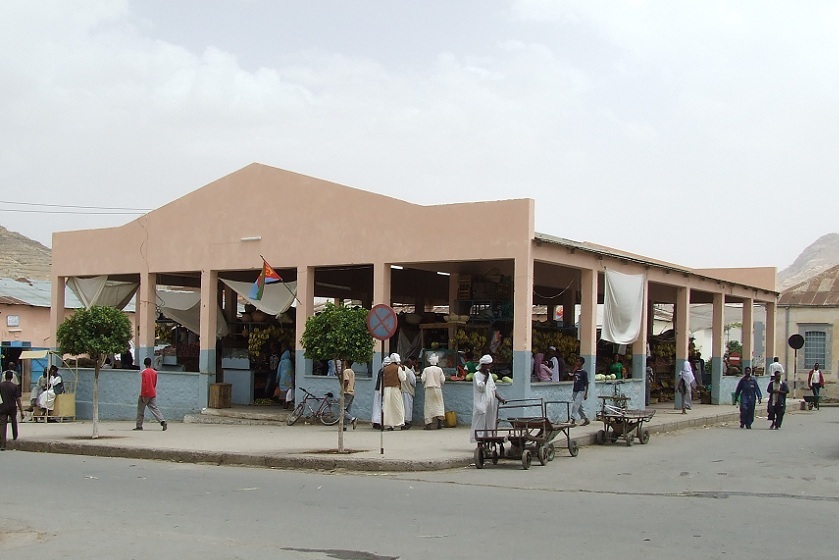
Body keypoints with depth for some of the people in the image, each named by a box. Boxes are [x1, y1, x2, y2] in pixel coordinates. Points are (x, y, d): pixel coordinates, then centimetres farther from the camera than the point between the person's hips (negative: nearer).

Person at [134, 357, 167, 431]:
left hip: (145, 394, -4)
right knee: (155, 408, 1)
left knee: (140, 410, 7)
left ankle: (139, 426, 9)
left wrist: (141, 395, -11)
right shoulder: (155, 373, 7)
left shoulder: (143, 372, -8)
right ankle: (162, 421, -17)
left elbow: (142, 384, -12)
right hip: (153, 394, 4)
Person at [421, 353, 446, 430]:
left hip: (429, 389, -1)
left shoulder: (426, 370, -4)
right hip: (437, 389, 1)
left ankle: (429, 423, -4)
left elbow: (423, 379, -6)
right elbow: (442, 380, 1)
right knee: (439, 404, 9)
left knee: (429, 406, 2)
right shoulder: (439, 369, 0)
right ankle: (440, 420, -7)